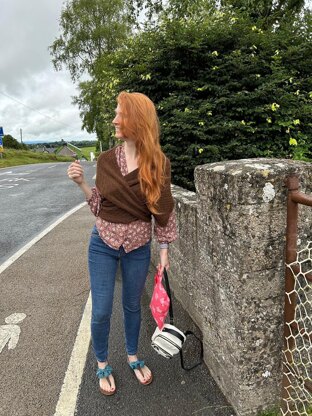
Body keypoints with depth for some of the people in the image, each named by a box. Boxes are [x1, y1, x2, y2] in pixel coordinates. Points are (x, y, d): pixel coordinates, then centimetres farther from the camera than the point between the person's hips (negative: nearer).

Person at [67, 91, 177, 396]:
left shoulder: (158, 164, -10)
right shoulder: (106, 160, -6)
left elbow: (163, 211, -3)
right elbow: (99, 207, 1)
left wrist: (164, 250, 0)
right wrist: (81, 183, -14)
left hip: (138, 247, 0)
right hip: (103, 244, 1)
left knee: (133, 306, 18)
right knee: (101, 311, 7)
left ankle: (133, 357, 45)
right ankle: (102, 365, 36)